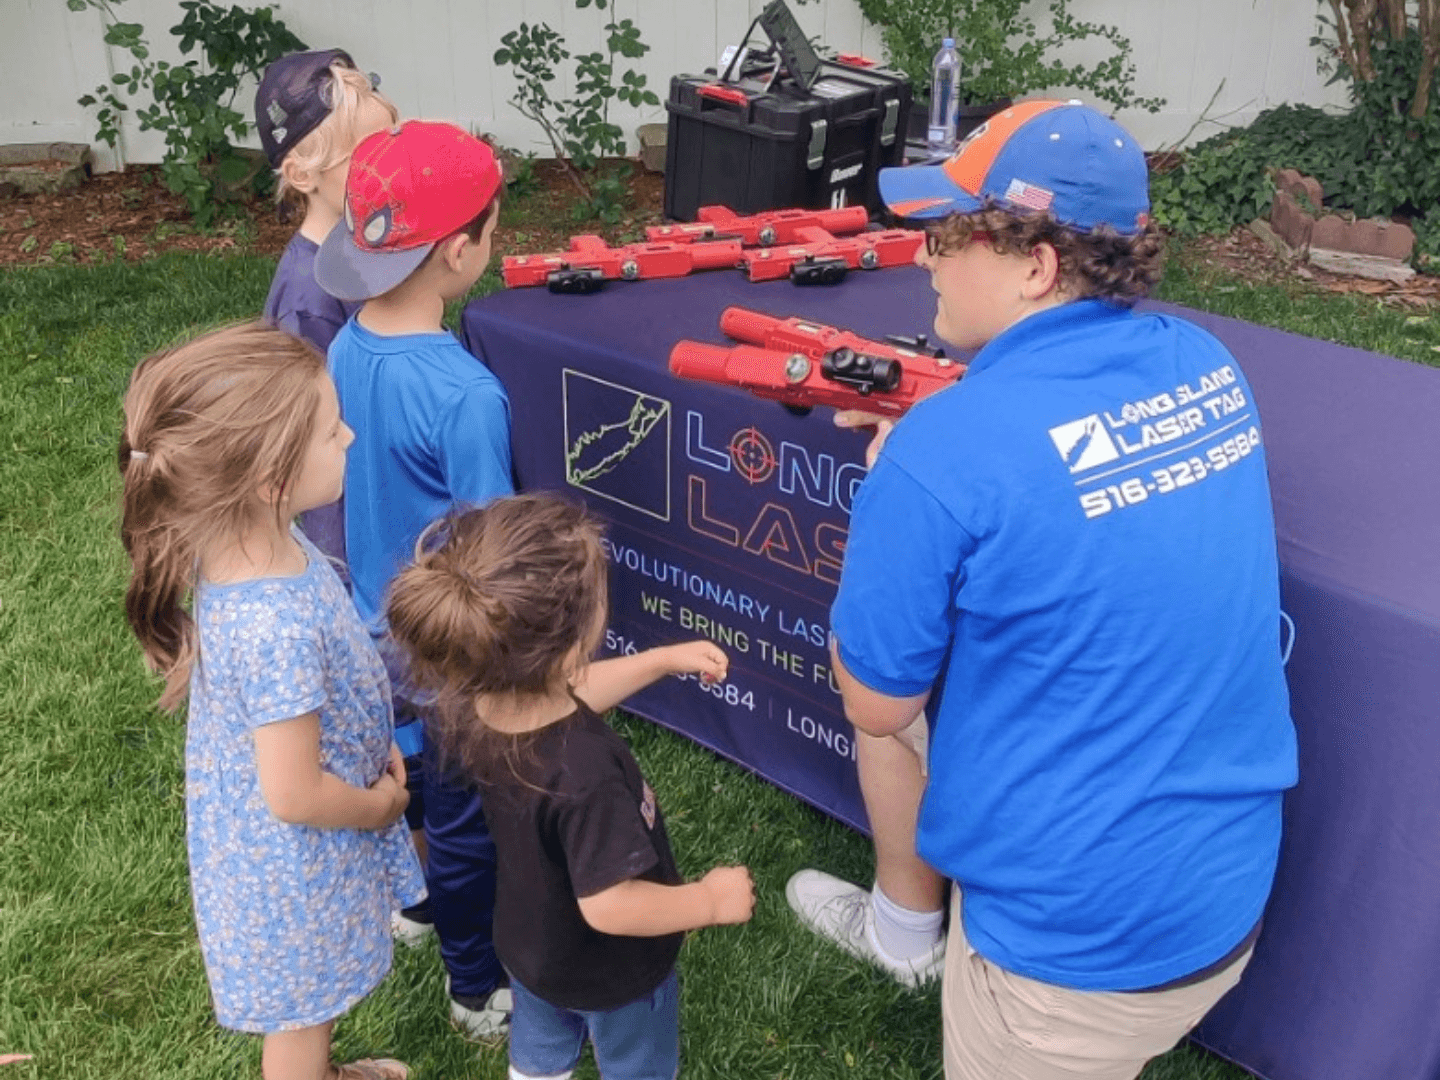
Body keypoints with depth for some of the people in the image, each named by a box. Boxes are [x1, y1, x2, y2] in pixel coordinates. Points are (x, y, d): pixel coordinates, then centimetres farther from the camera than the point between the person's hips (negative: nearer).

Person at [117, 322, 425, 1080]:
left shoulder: (252, 543, -14)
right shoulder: (276, 628, -41)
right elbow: (295, 795, -29)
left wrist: (373, 743, 0)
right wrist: (382, 804, -12)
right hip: (295, 857, -8)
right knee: (302, 1011, 22)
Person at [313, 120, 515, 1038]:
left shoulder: (345, 348, -9)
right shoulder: (466, 394, -32)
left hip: (381, 639, 7)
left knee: (411, 783, 29)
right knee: (470, 823, 14)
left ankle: (414, 908, 55)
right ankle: (480, 990, 36)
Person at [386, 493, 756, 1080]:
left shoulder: (472, 706, -21)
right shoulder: (584, 773, -46)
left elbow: (566, 697, -1)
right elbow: (610, 906, -38)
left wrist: (666, 660, 1)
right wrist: (710, 900, -21)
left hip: (529, 945, 6)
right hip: (611, 974, -6)